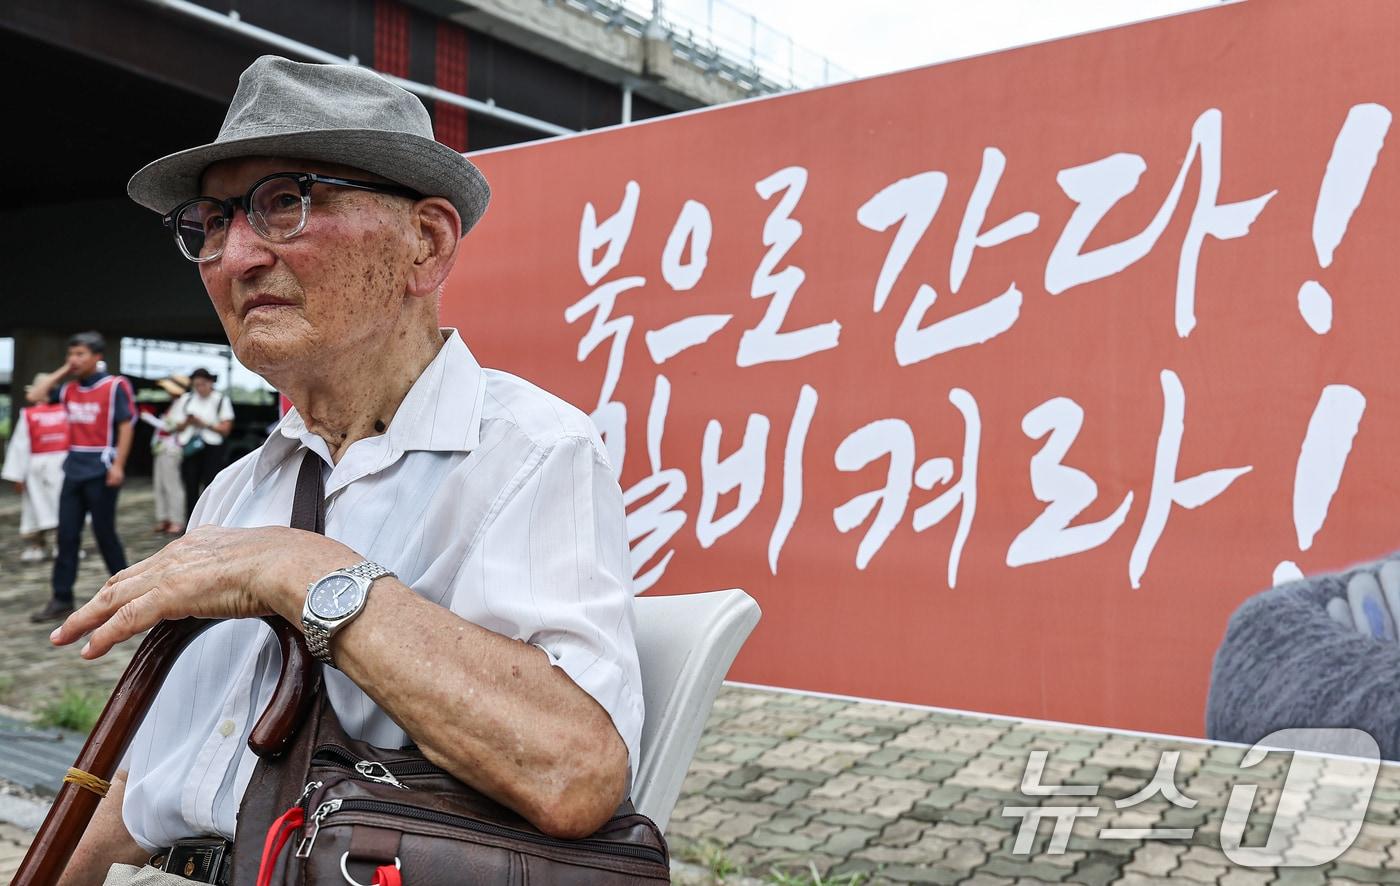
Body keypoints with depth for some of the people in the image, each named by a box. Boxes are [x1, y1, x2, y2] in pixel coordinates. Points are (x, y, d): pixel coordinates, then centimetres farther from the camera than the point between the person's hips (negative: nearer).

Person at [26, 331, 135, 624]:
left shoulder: (115, 386, -8)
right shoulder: (69, 388, 11)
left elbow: (125, 427, -10)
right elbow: (35, 396, 11)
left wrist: (118, 466, -17)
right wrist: (62, 371, 7)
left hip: (100, 472, -6)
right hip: (73, 472, 6)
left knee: (105, 534, 1)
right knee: (67, 536, 5)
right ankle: (62, 601, 10)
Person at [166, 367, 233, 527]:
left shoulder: (221, 400, 4)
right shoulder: (185, 399, 15)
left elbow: (225, 428, -3)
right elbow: (178, 427, 14)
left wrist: (204, 424, -12)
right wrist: (187, 422, -7)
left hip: (213, 449, -3)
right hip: (190, 449, 3)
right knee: (191, 488, 3)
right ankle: (190, 524, 7)